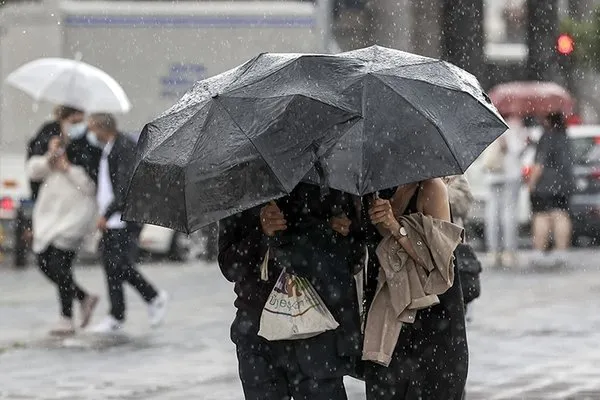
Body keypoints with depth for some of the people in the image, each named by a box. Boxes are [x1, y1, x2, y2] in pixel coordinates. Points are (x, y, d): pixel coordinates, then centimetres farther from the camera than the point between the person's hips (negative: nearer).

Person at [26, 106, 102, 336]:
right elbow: (32, 170, 1)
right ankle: (84, 298, 25)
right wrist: (49, 158, -15)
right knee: (44, 264, 7)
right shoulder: (46, 140, 6)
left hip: (75, 212, -6)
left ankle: (67, 318, -1)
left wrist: (68, 168, -17)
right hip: (48, 211, 6)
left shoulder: (89, 148, -7)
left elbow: (91, 184, -12)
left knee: (59, 264, -12)